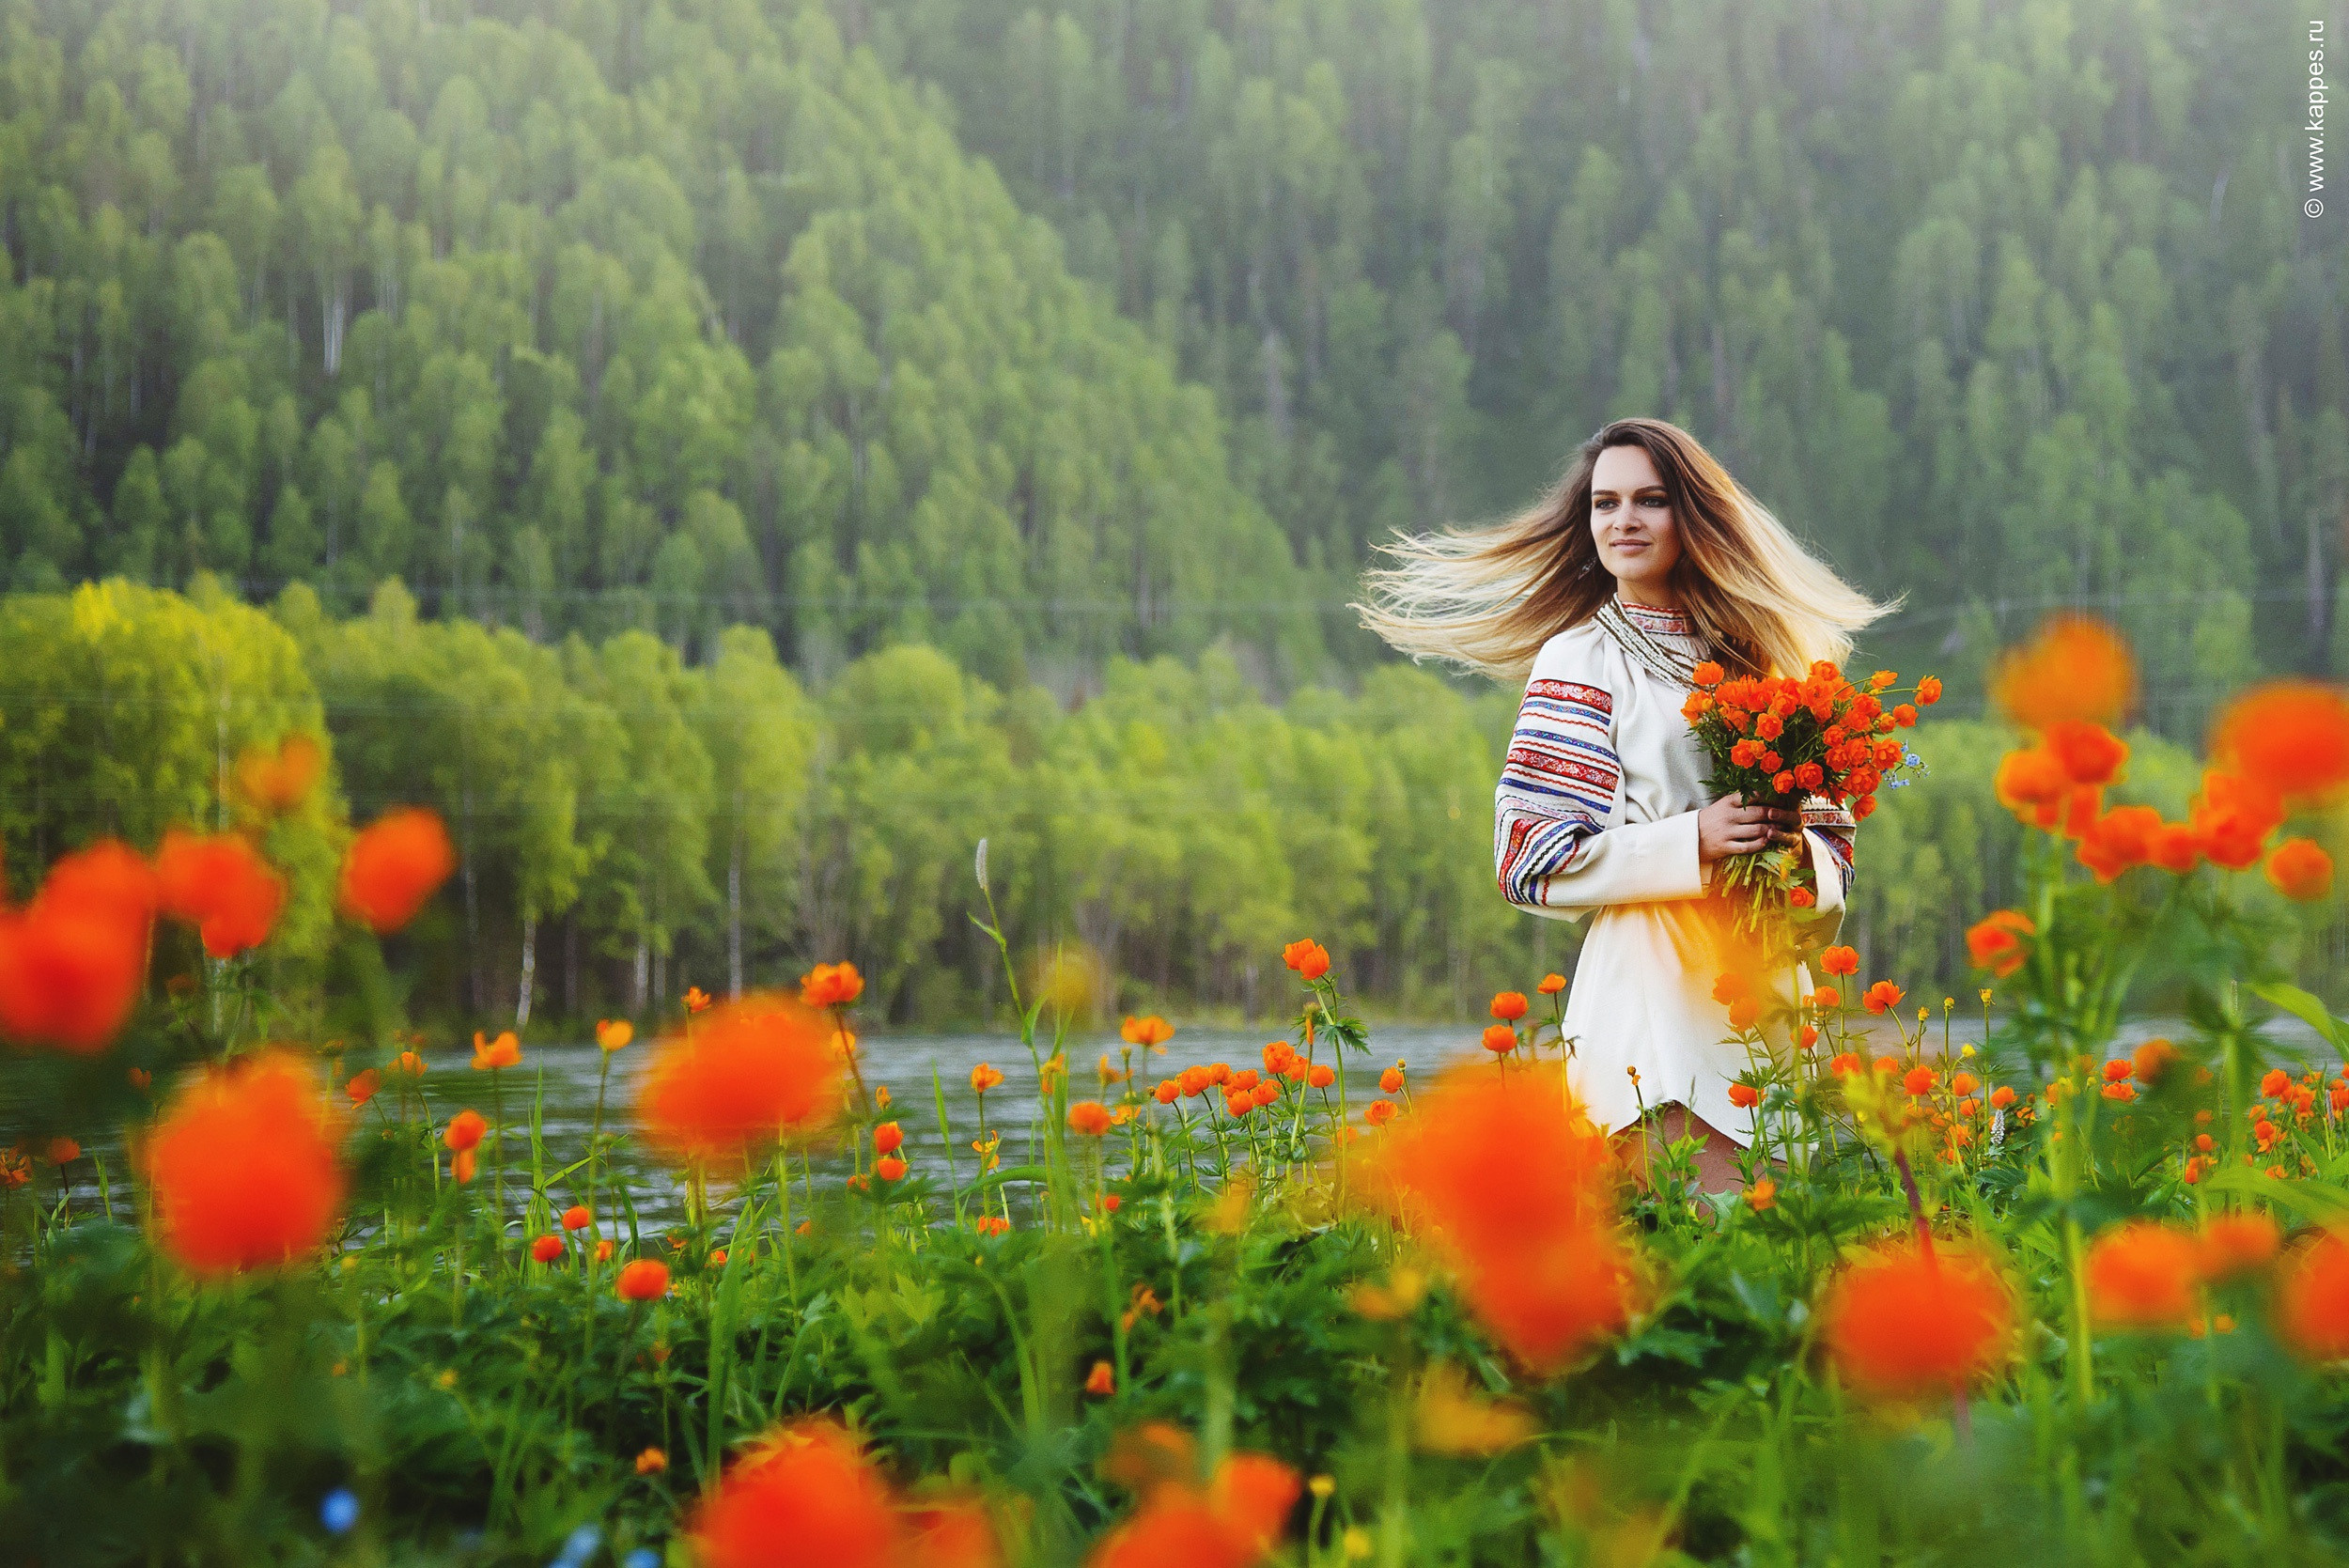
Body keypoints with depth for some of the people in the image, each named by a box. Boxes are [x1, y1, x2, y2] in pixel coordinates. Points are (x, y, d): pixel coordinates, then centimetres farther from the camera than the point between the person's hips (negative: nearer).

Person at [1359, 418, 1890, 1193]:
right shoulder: (1579, 659, 1)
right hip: (1652, 1001, -5)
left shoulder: (1751, 655, 17)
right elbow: (1530, 855, -8)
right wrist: (1692, 844, -17)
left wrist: (1798, 852, -6)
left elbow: (1832, 853, 18)